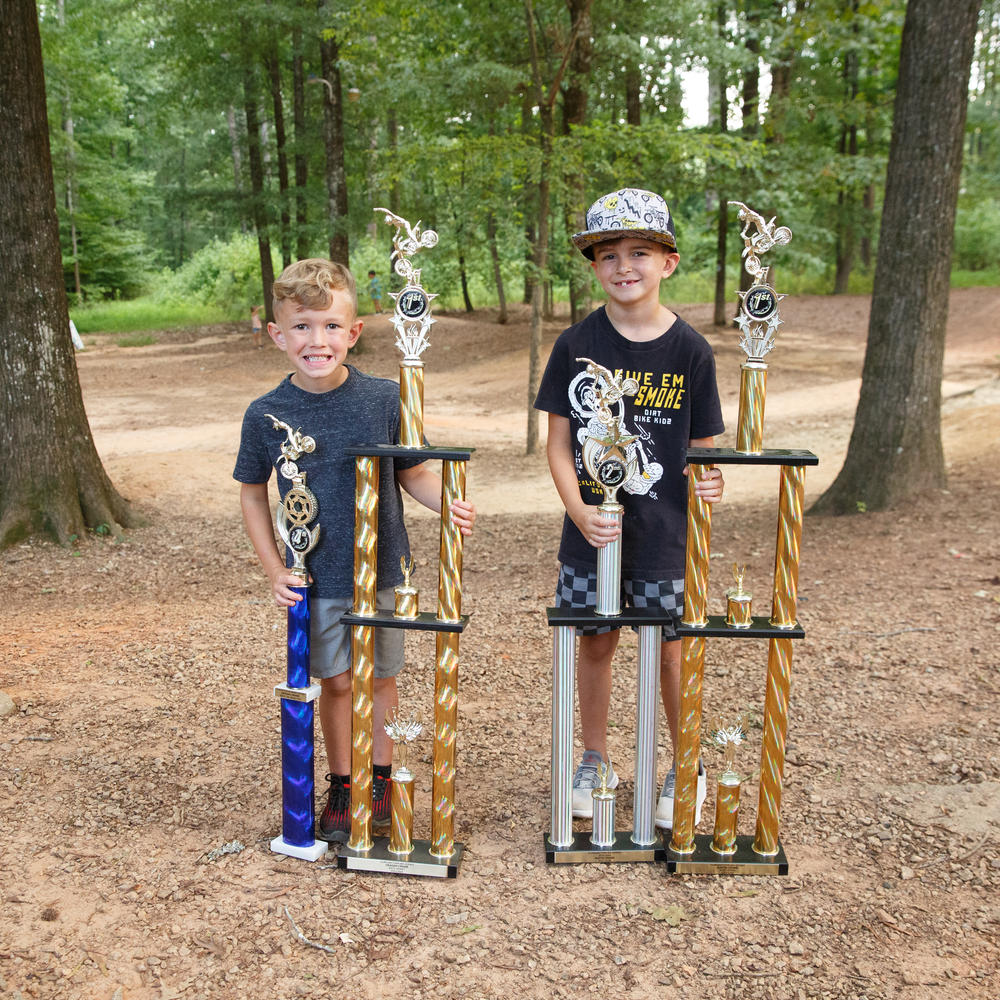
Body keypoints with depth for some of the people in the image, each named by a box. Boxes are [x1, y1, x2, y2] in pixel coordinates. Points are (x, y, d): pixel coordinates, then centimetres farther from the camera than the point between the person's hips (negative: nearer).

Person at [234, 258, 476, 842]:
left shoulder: (384, 399, -10)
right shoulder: (266, 415, -8)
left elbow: (413, 473, 0)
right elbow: (253, 493, 4)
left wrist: (450, 504, -20)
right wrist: (274, 570, -2)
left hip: (381, 571, 0)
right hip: (313, 579, 0)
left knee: (380, 676, 14)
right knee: (335, 682, 11)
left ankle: (380, 777, 35)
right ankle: (341, 784, 32)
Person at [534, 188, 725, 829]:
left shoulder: (690, 351, -4)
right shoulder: (577, 346, -3)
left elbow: (702, 445, 1)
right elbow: (559, 442, -1)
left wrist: (706, 482, -21)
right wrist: (581, 512, -15)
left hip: (664, 532, -1)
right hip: (591, 529, 1)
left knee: (672, 647, 9)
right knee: (596, 640, 12)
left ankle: (687, 770, 31)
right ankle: (594, 763, 33)